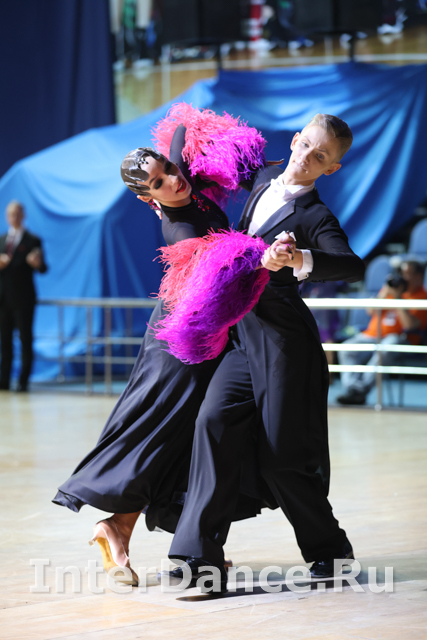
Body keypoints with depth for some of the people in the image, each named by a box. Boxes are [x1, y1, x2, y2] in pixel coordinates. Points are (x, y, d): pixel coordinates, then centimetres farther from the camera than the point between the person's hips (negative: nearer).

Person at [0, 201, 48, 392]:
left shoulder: (32, 240, 1)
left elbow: (43, 269, -6)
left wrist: (37, 263, -29)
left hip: (23, 299, -5)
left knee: (25, 339, -5)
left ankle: (23, 381, -3)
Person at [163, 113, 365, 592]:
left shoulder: (315, 217, -12)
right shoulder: (264, 179, 10)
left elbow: (353, 266, -30)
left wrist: (296, 259, -46)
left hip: (284, 337, -7)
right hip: (245, 333, 7)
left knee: (281, 456, -4)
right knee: (215, 421, -12)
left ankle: (329, 549, 18)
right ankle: (200, 555, -16)